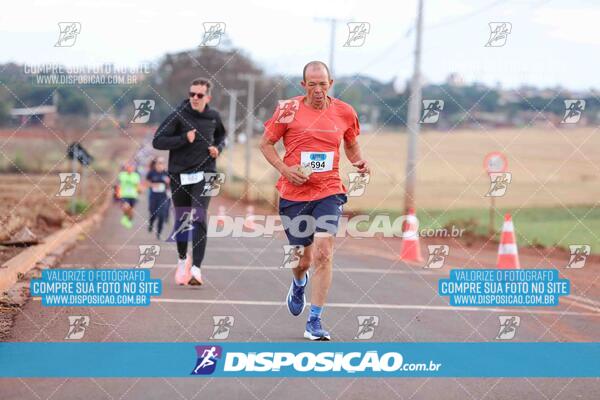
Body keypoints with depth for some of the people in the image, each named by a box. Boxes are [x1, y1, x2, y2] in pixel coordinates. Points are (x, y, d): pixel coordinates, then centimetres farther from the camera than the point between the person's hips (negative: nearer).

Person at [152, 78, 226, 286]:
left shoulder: (214, 117, 3)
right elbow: (157, 141, -11)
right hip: (179, 174, 0)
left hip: (204, 173, 0)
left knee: (199, 219, -13)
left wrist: (218, 148, 3)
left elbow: (221, 136, 25)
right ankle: (182, 259, 34)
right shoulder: (178, 116, -7)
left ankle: (196, 268, -17)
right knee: (181, 220, 11)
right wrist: (184, 139, -21)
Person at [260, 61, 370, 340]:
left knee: (323, 252, -16)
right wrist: (285, 169, -10)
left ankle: (314, 322, -10)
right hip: (294, 194, 0)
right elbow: (266, 144, 4)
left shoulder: (344, 112, 3)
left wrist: (359, 163, 0)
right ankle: (299, 283, 49)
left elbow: (351, 146, 20)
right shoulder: (288, 110, -4)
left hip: (328, 192, 0)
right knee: (304, 257, 9)